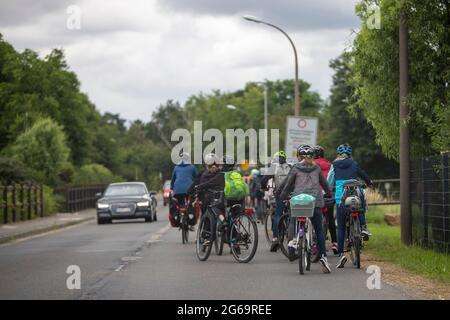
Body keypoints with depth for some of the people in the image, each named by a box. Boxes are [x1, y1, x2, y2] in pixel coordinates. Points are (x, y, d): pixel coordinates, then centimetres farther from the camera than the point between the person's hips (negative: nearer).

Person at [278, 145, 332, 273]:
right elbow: (323, 182, 21)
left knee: (293, 222, 21)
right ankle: (323, 256, -7)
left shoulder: (296, 168, 5)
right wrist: (328, 193, 37)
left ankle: (292, 240, -7)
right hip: (316, 200, 1)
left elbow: (288, 183, 4)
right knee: (319, 230, 4)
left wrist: (283, 196, 17)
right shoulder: (316, 168, 11)